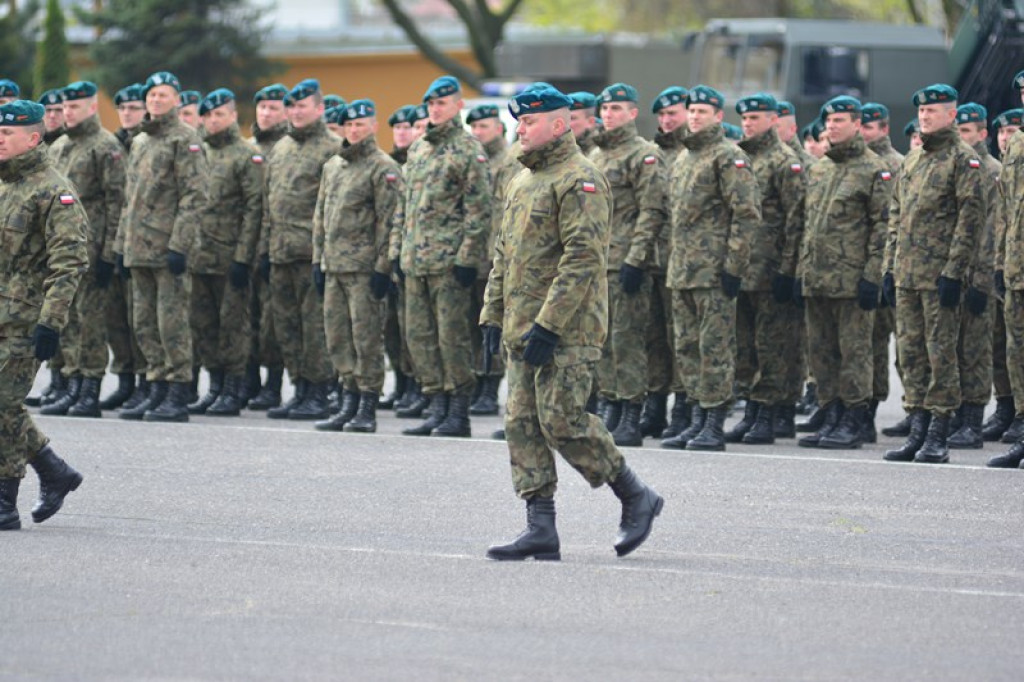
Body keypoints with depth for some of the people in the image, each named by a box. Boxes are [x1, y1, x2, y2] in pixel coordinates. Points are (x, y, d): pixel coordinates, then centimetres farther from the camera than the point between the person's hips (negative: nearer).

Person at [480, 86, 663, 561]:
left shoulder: (580, 181, -12)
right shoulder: (523, 180, 18)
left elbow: (584, 257, -20)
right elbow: (504, 253, 24)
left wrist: (548, 324, -23)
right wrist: (492, 314, 17)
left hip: (567, 328, -9)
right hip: (521, 326, 9)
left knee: (562, 419, -12)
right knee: (523, 423, 3)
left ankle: (636, 498, 4)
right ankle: (541, 530, 4)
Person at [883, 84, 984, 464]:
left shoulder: (963, 159, -5)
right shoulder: (912, 159, 18)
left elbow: (971, 218, -11)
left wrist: (953, 272, -17)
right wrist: (890, 267, 14)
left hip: (939, 274, -7)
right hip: (906, 275, 7)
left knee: (940, 353, -5)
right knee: (910, 353, 7)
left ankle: (938, 438, -2)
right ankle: (918, 431, 12)